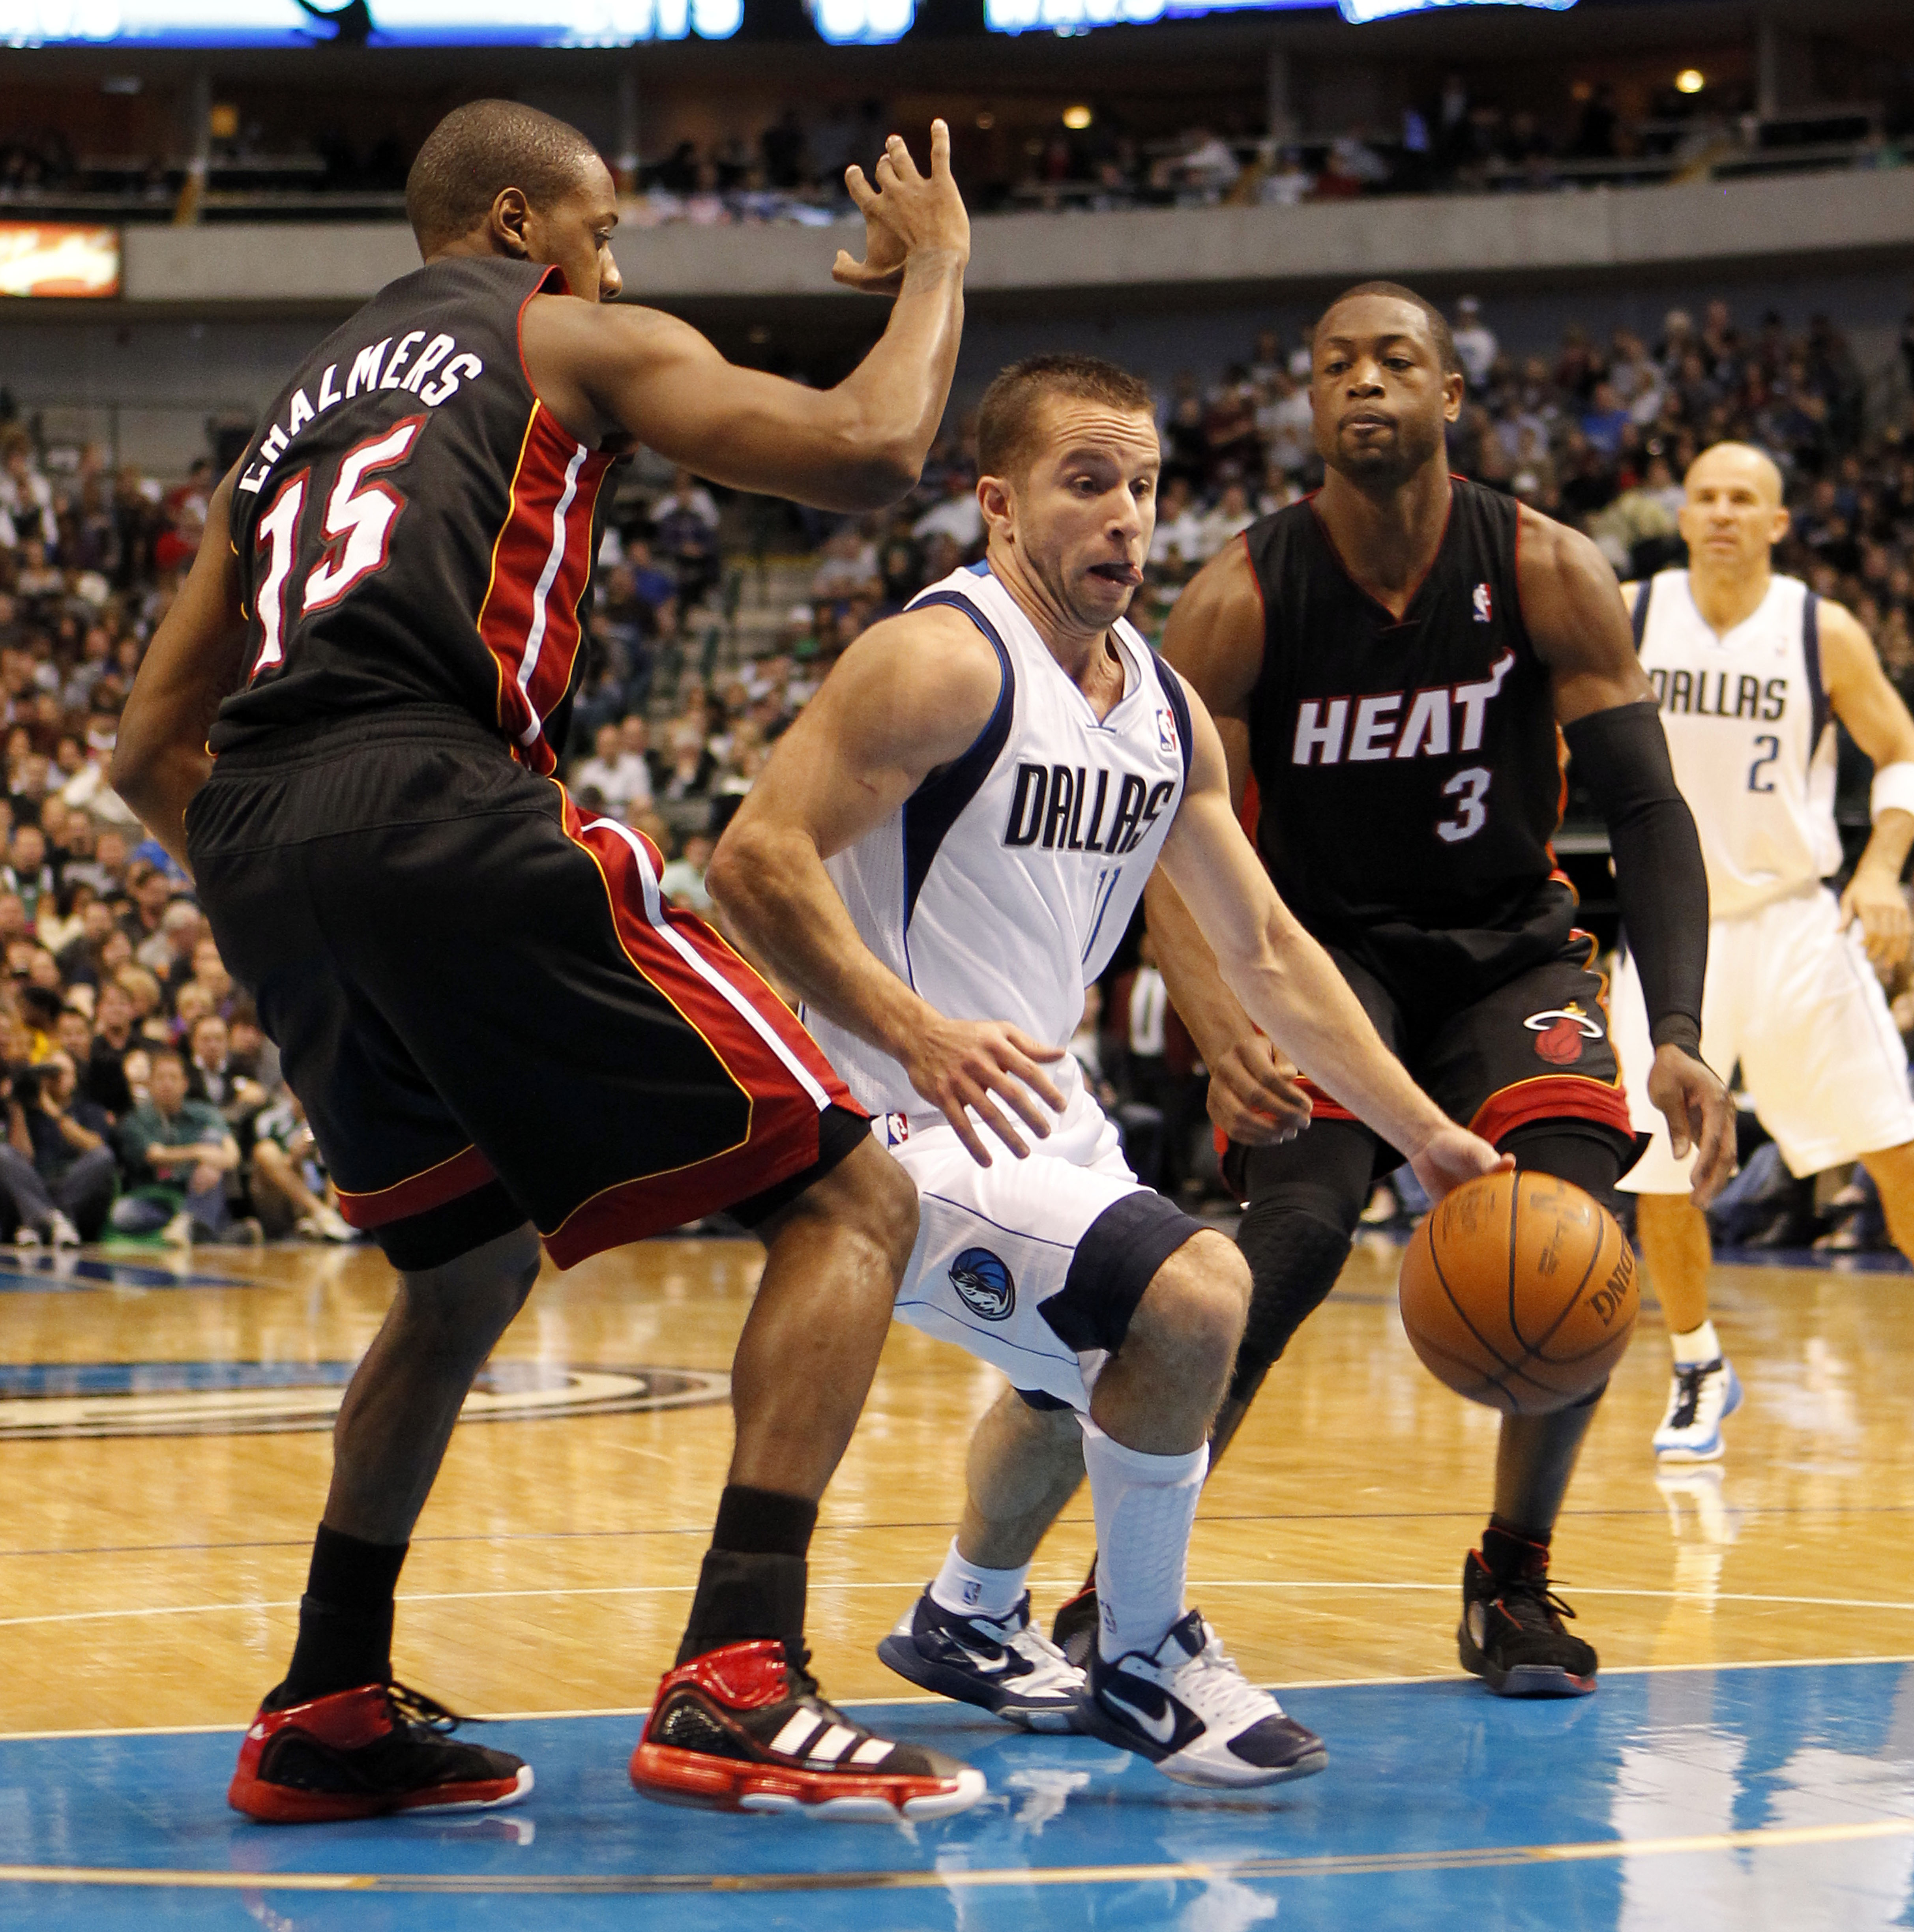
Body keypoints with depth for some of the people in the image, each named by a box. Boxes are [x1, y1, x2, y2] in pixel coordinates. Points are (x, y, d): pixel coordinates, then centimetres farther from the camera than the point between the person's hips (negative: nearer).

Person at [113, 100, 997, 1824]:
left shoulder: (298, 411, 32)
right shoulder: (575, 344, 14)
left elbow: (151, 747, 28)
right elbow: (867, 454, 0)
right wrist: (934, 267, 18)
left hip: (254, 846, 7)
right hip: (442, 807, -7)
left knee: (470, 1269, 29)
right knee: (849, 1199, 0)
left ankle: (327, 1713, 24)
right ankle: (737, 1685, -15)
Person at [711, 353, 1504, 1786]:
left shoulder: (1167, 712, 7)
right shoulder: (944, 661, -18)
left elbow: (1265, 950, 15)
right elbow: (757, 859, -27)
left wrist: (1427, 1135, 10)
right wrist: (914, 1035, -39)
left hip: (1038, 1116, 10)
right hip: (895, 1129, -10)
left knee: (1093, 1368, 31)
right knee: (1191, 1295, -26)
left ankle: (969, 1620, 56)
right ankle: (1144, 1663, -7)